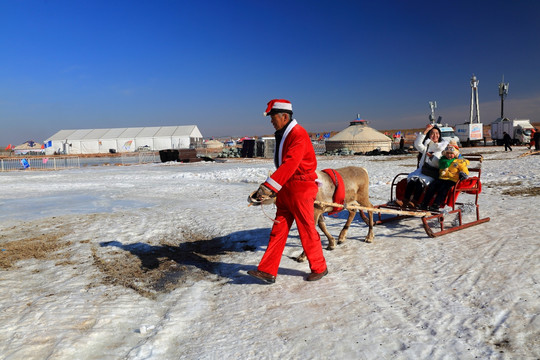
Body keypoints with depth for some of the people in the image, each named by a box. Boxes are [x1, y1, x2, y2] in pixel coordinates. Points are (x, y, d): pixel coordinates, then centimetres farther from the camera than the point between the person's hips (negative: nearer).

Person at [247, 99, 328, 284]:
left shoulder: (298, 134, -17)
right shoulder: (282, 135, 14)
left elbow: (289, 164, -29)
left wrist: (268, 186, -35)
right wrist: (273, 188, 19)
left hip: (301, 188, -9)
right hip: (286, 188, 9)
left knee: (307, 230, 3)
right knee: (278, 229, 7)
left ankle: (319, 268, 21)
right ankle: (268, 271, 10)